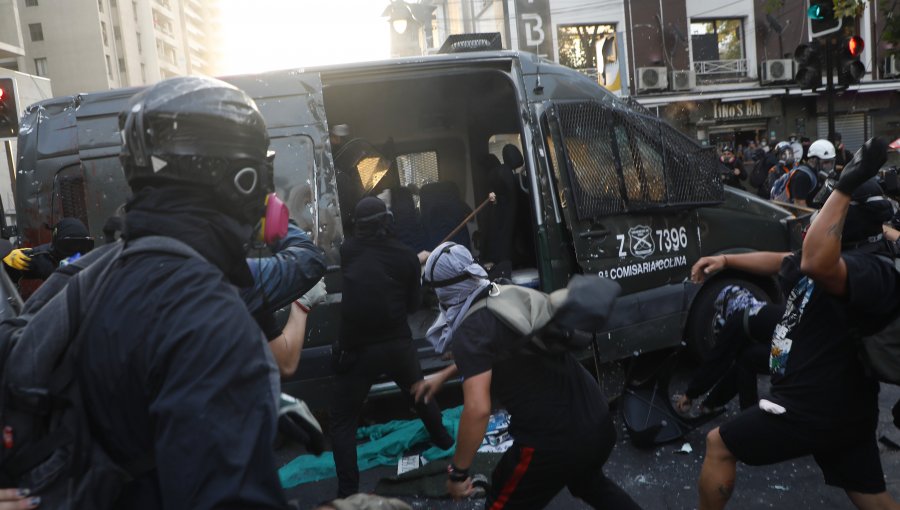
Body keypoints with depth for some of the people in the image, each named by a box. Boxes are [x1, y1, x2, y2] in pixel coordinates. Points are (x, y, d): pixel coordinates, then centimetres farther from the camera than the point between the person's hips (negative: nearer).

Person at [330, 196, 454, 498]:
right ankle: (442, 439, 50)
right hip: (398, 343, 2)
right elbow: (413, 304, 5)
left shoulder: (348, 250, -2)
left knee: (343, 421, 8)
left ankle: (348, 492, 1)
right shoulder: (406, 256, -3)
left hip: (357, 348, -2)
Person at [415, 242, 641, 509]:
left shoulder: (470, 331, -15)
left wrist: (458, 471, -12)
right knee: (588, 483, 37)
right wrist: (443, 375, 35)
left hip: (552, 442, -7)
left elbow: (477, 410, -25)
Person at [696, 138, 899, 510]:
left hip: (814, 408, -10)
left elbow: (814, 264, -46)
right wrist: (726, 260, 18)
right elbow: (782, 262, 23)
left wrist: (845, 189, -42)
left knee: (719, 444, 5)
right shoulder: (845, 258, 8)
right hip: (842, 406, 10)